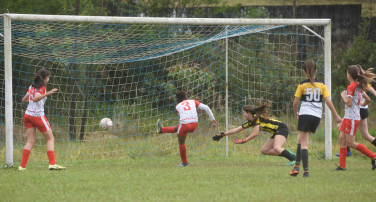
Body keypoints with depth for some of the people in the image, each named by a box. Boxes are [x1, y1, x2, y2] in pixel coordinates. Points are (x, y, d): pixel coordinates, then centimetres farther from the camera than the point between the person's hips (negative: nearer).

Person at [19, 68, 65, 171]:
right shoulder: (42, 87, -10)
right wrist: (47, 94, -35)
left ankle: (22, 166, -4)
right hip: (38, 115, -7)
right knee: (50, 139, 3)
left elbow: (24, 100, 18)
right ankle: (52, 164, -7)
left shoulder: (32, 87, 12)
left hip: (28, 115, 7)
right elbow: (36, 99, -26)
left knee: (31, 141, 7)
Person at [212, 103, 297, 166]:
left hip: (282, 129, -10)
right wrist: (222, 135, 17)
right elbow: (237, 129, 16)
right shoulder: (250, 122, 10)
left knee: (276, 148, -32)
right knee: (264, 150, 7)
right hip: (276, 132, 10)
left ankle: (294, 159, -35)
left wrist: (244, 141, -14)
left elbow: (255, 133, -21)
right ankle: (288, 153, 1)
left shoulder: (257, 117, -16)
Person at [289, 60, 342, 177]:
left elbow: (295, 102, 1)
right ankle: (297, 165, 12)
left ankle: (306, 170, -10)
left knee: (303, 143, -1)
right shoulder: (321, 85, 5)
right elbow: (328, 101, 0)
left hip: (305, 114, -3)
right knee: (301, 138, 19)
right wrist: (336, 116, 5)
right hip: (317, 116, 3)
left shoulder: (302, 85, 0)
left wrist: (295, 113, 21)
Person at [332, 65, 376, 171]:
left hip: (352, 118, -10)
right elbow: (367, 99, 19)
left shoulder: (351, 87, -17)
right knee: (342, 139, 6)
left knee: (351, 143, -7)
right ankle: (342, 165, 5)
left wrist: (343, 95, -4)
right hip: (348, 117, 10)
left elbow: (348, 103, -21)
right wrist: (363, 105, 37)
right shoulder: (359, 86, 11)